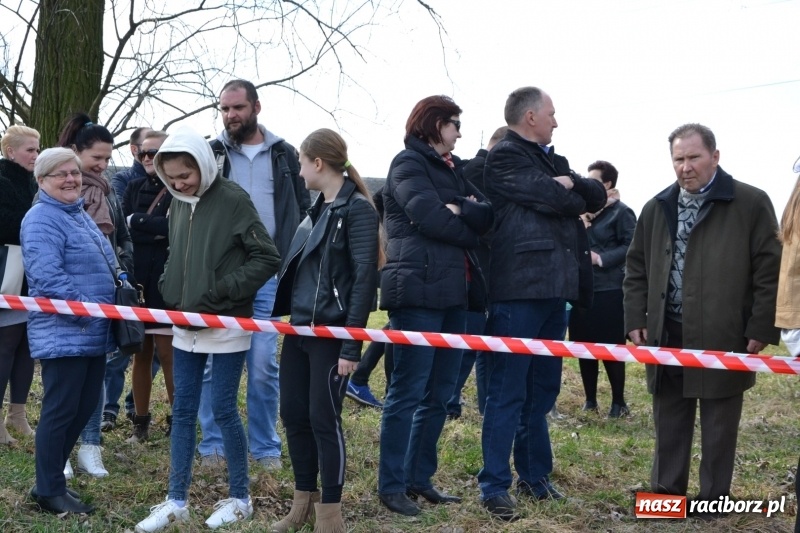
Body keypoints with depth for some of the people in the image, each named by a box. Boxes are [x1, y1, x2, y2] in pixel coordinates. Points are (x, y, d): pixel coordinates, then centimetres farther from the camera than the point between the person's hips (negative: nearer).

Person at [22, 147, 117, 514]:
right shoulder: (41, 220, -14)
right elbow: (47, 277, -25)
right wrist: (87, 309, -23)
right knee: (60, 410, -2)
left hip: (93, 332, 10)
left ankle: (50, 480, 25)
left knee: (85, 406, 14)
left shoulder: (79, 214, 17)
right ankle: (49, 492, 9)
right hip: (63, 333, -10)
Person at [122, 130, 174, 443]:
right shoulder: (134, 188, 14)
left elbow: (175, 228, -16)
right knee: (141, 354, 9)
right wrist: (157, 229, -7)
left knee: (167, 353, -3)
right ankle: (140, 423, 16)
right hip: (136, 279, 5)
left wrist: (138, 221, -5)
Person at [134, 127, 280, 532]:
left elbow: (267, 259, -15)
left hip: (226, 325, -6)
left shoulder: (232, 200, -13)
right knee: (183, 411, 10)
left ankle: (239, 499, 16)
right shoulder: (178, 203, 8)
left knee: (223, 409, 0)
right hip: (186, 324, 7)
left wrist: (223, 291, -19)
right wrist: (168, 287, 4)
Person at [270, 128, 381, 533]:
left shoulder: (358, 209, -11)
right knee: (292, 414, 11)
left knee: (323, 418, -2)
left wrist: (351, 344, -19)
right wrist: (287, 317, 14)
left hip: (331, 334, -8)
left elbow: (364, 278, -16)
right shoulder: (319, 208, 14)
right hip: (298, 329, 8)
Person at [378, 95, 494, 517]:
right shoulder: (408, 164, -4)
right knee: (408, 392, -5)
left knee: (439, 392, 11)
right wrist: (469, 231, 0)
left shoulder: (451, 168, 20)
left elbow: (486, 215, 6)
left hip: (453, 292, 8)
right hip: (418, 291, -8)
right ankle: (391, 485, 2)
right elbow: (432, 218, -17)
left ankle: (419, 477, 20)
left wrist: (459, 210, -12)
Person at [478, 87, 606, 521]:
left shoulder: (552, 159, 21)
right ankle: (494, 484, 0)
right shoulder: (504, 156, -6)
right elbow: (548, 197, -18)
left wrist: (570, 184, -8)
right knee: (508, 391, -6)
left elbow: (597, 196, 11)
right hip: (519, 288, -8)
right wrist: (575, 197, 2)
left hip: (554, 287, 9)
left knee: (543, 388, 14)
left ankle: (535, 475, 23)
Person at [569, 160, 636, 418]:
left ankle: (618, 402, 10)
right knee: (583, 346, 7)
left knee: (611, 348, -2)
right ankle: (590, 399, 18)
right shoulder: (583, 210, 14)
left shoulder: (620, 212, -4)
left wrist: (601, 258, -17)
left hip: (609, 290, -6)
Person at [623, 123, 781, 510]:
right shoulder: (657, 208, 10)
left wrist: (762, 329, -9)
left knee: (719, 430, 5)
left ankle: (714, 503, 16)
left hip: (723, 338, -4)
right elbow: (636, 268, 15)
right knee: (668, 426, 12)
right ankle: (665, 496, 23)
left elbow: (770, 270, -6)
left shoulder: (751, 204, -5)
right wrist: (635, 320, 7)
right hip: (668, 336, 4)